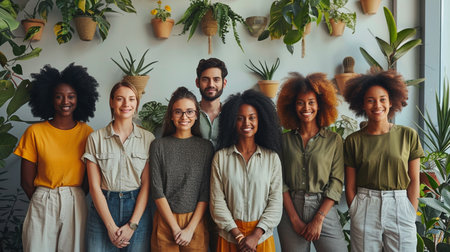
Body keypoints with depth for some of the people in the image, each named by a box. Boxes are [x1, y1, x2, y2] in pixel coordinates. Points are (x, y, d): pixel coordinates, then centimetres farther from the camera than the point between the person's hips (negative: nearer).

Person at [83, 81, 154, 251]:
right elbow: (94, 186, -3)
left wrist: (132, 224, -9)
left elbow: (146, 184, -2)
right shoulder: (95, 138, 0)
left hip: (137, 208, 0)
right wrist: (111, 226, -9)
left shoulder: (148, 138, 1)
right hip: (102, 208, 0)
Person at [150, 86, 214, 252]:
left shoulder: (206, 147, 2)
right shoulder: (159, 146, -1)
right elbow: (157, 191, -5)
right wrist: (175, 228, -9)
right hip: (165, 222, 0)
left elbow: (206, 193, -2)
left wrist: (190, 229, -9)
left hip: (195, 221, 1)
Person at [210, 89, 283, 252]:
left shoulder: (272, 158, -1)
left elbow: (275, 202, -4)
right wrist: (238, 235, -11)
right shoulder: (221, 157, -2)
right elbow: (217, 202, -5)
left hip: (262, 236, 0)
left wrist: (255, 236, -12)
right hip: (229, 236, 0)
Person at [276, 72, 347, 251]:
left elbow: (336, 183, -2)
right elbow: (280, 182, 1)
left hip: (324, 210, -1)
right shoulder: (285, 140, 5)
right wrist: (295, 219, -7)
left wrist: (318, 219, -10)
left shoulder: (334, 140, 3)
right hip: (291, 211, 1)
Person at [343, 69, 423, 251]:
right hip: (365, 210, 0)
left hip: (400, 207, 0)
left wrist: (411, 216, -3)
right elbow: (350, 186, 3)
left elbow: (414, 180, 1)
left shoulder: (408, 136, 1)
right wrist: (356, 215, -1)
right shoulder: (353, 141, 1)